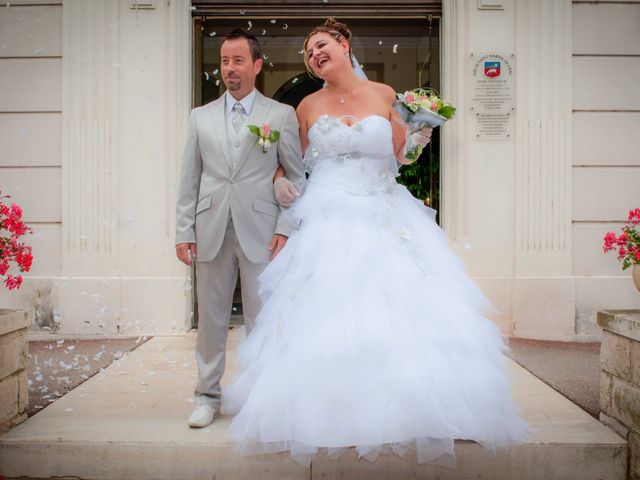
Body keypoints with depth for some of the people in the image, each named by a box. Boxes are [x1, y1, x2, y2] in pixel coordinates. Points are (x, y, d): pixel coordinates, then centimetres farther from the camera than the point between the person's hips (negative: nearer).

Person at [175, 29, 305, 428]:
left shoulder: (282, 115, 5)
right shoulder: (201, 117, 13)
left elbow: (297, 177, 3)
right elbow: (190, 181, 11)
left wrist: (286, 228, -6)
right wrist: (184, 232, 4)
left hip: (261, 233, -2)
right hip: (211, 232, 3)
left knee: (262, 320, 3)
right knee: (211, 318, 9)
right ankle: (208, 396, 22)